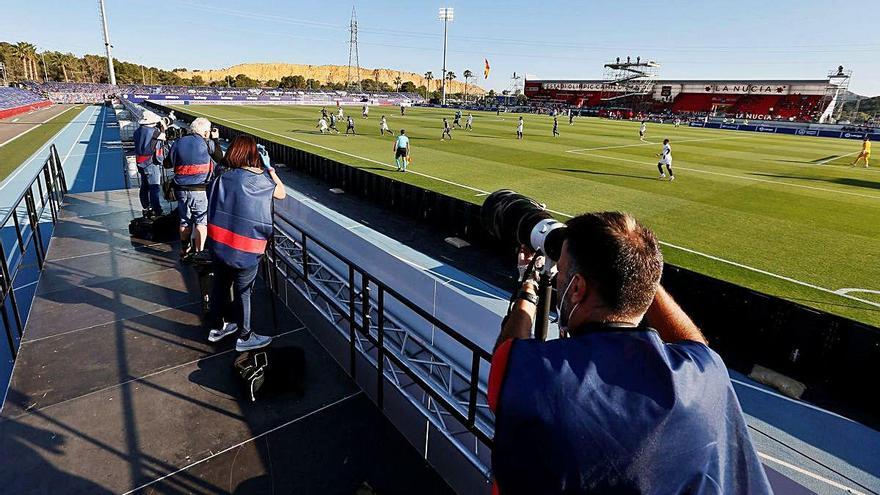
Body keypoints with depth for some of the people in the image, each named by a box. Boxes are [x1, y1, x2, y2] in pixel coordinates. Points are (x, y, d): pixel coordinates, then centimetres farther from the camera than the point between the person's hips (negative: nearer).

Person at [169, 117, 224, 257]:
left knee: (185, 221, 17)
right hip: (200, 189, -5)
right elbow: (220, 158, 8)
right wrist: (215, 139, 16)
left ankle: (184, 250, 29)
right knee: (201, 222, 1)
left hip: (181, 189, 5)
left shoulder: (178, 142, 9)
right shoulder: (206, 142, -6)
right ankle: (198, 252, 0)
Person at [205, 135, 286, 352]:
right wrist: (269, 167, 4)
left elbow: (214, 210, 4)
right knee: (243, 292, 9)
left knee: (220, 285, 22)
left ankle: (216, 327, 41)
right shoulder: (259, 180, -13)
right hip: (245, 251, -5)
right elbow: (281, 193, 2)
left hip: (218, 246, 5)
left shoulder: (222, 178, 0)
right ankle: (244, 338, 25)